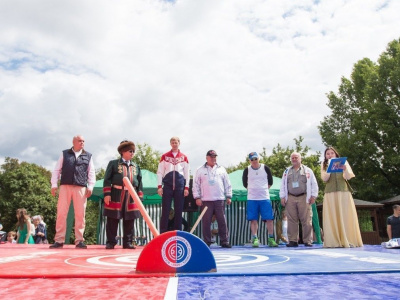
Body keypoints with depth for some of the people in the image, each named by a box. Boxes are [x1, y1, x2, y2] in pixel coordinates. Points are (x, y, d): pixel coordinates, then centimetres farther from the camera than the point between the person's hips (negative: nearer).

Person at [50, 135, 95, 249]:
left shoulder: (88, 156, 14)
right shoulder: (64, 154, 13)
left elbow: (91, 173, 10)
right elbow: (57, 170, 10)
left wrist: (90, 186, -1)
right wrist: (54, 184, 1)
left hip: (81, 188, 0)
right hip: (65, 186, 0)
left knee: (80, 214, 0)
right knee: (61, 213, -1)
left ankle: (79, 240, 5)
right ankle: (59, 240, 5)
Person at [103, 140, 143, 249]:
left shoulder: (136, 166, 16)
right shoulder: (113, 163, 4)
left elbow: (139, 182, 15)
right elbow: (107, 179, -1)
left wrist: (139, 197, 9)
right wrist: (107, 194, -9)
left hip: (131, 197, 4)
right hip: (116, 195, -3)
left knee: (129, 221, 6)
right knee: (112, 220, 1)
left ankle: (128, 243, 15)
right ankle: (110, 242, 11)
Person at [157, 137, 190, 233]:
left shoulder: (184, 157, 10)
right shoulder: (165, 156, 9)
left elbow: (187, 173, 10)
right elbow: (160, 172, 6)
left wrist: (186, 187, 2)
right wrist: (159, 186, -2)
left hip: (180, 185, 1)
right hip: (167, 185, -1)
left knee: (179, 211, 5)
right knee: (165, 211, -1)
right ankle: (163, 233, 4)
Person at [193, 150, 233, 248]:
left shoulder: (221, 169, 13)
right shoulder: (200, 170, 7)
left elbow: (227, 184, 14)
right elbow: (196, 185, 5)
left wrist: (228, 196, 8)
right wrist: (197, 197, -2)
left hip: (220, 200, 2)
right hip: (206, 200, -1)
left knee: (222, 221, 1)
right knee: (206, 222, 1)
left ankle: (224, 241, 9)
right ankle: (207, 242, 10)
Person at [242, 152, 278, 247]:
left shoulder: (265, 168, 3)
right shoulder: (247, 170, 1)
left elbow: (270, 181, 13)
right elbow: (244, 183, 13)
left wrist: (265, 189, 7)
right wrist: (251, 189, 9)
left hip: (265, 197, 0)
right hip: (252, 198, 0)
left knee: (269, 219, -2)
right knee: (253, 219, 1)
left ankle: (271, 239, 7)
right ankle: (255, 239, 8)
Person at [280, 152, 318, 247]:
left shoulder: (308, 170, 10)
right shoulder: (286, 171, 17)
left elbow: (314, 184, 8)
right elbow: (282, 185, 15)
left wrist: (313, 196, 0)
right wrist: (282, 197, 6)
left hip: (304, 198, -2)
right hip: (290, 198, 2)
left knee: (306, 220, -4)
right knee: (291, 220, 1)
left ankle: (308, 241, 2)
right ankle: (293, 241, 6)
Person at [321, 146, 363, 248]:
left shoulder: (343, 162, 12)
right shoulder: (324, 165, 13)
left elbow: (348, 177, 0)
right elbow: (324, 178, -1)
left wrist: (345, 169, -20)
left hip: (344, 192, 0)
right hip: (330, 193, 0)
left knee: (346, 216, -3)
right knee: (332, 218, -5)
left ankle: (348, 241, -2)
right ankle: (334, 241, -6)